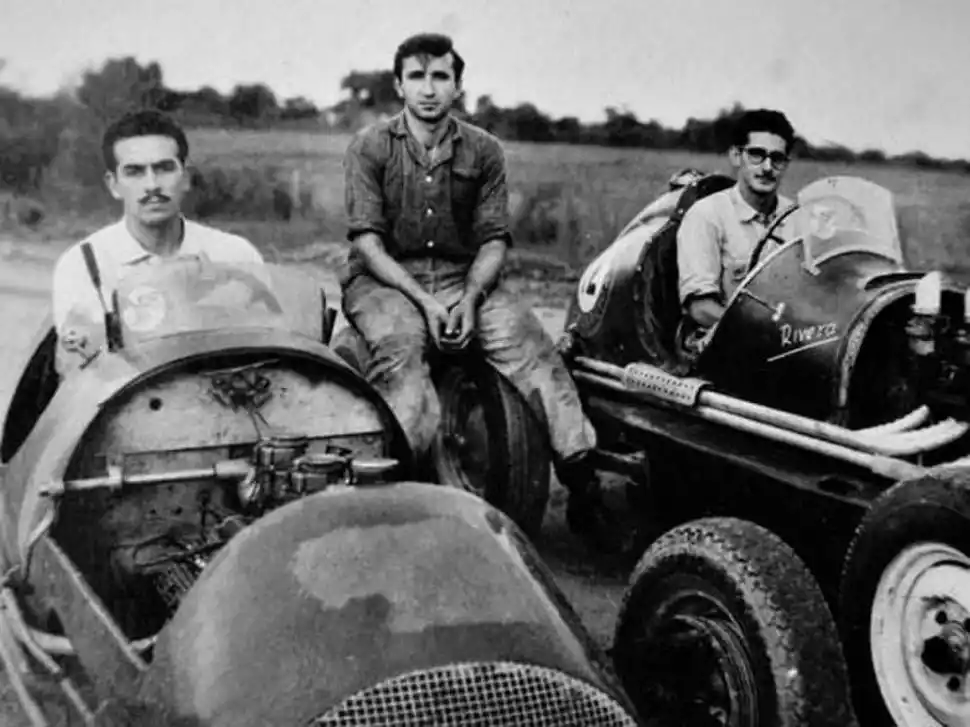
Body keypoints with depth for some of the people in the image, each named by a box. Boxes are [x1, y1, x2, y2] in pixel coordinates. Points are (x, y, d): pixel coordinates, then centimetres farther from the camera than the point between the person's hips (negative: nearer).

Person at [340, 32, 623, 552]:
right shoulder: (370, 148, 0)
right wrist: (424, 301, -19)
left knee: (527, 338, -22)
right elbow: (366, 240, -8)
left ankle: (582, 487, -21)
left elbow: (494, 239, 3)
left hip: (464, 276, 2)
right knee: (397, 342, -35)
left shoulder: (483, 152, 7)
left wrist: (469, 299, -16)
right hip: (384, 279, -2)